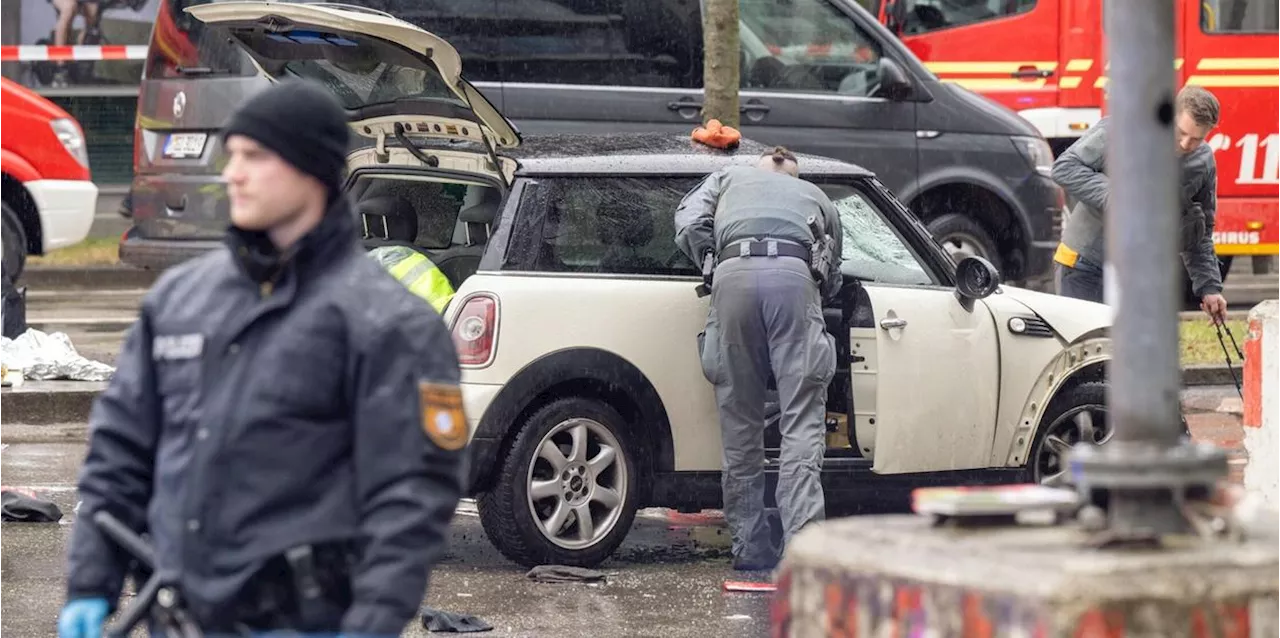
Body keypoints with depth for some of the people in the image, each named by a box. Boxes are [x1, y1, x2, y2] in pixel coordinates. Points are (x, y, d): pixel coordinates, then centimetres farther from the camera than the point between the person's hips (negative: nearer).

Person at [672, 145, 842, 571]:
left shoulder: (727, 179, 36)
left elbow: (689, 227, 20)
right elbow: (832, 280, 33)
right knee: (802, 424, -4)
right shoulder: (816, 197, 37)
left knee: (741, 426, 8)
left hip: (735, 275, 1)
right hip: (795, 275, 0)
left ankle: (751, 549, 10)